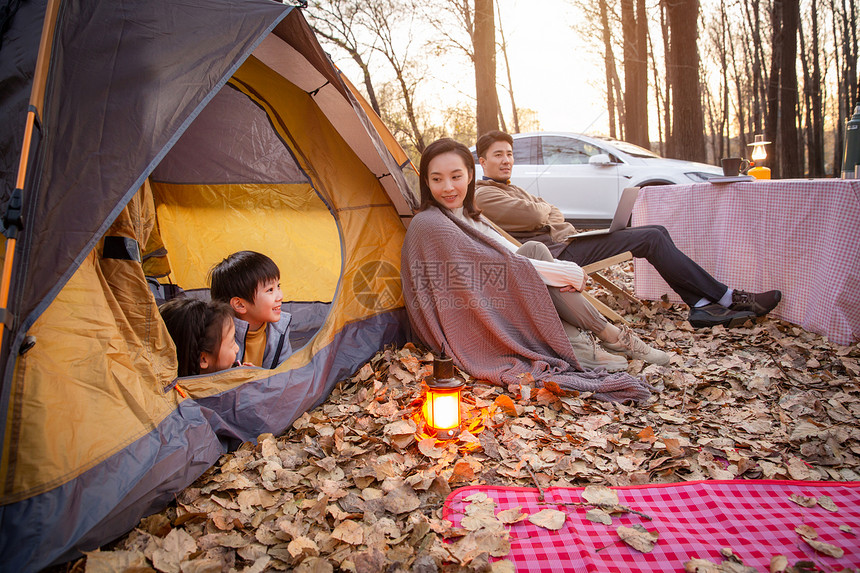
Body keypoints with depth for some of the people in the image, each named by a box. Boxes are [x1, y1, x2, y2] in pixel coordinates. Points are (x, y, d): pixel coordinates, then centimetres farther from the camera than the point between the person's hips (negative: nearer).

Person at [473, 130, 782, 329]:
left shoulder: (508, 188, 25)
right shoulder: (484, 194, -8)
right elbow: (534, 215, -21)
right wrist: (544, 207, 2)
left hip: (565, 241, 11)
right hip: (556, 253, -10)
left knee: (656, 233, 2)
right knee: (651, 238, -12)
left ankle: (701, 305, -2)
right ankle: (726, 298, -3)